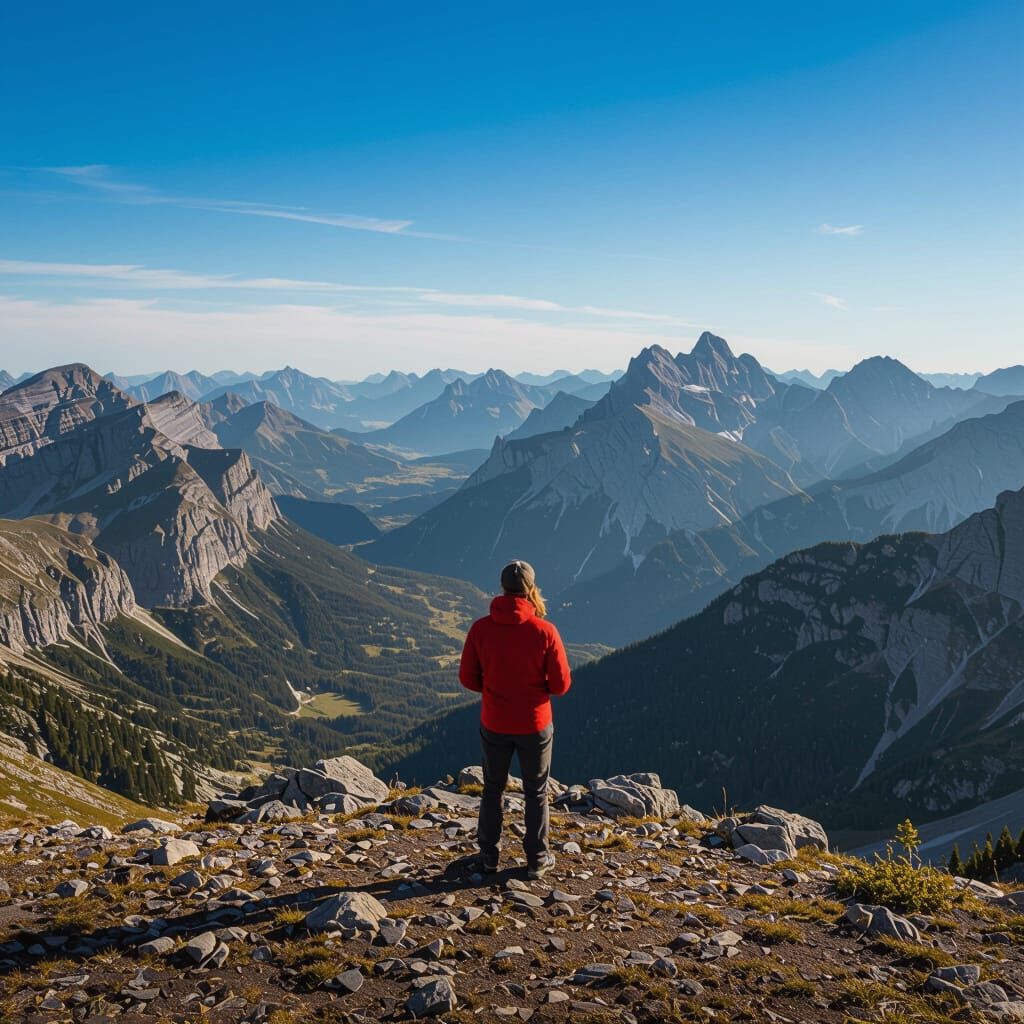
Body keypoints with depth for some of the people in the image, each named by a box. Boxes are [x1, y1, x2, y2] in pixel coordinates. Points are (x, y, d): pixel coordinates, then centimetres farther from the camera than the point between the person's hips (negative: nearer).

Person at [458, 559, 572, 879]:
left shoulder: (480, 628, -12)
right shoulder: (544, 631, -18)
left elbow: (467, 678, -5)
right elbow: (561, 684, -13)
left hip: (494, 724, 2)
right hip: (535, 725, -1)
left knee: (492, 789, 21)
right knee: (536, 793, 17)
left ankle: (489, 857, 30)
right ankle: (537, 861, 26)